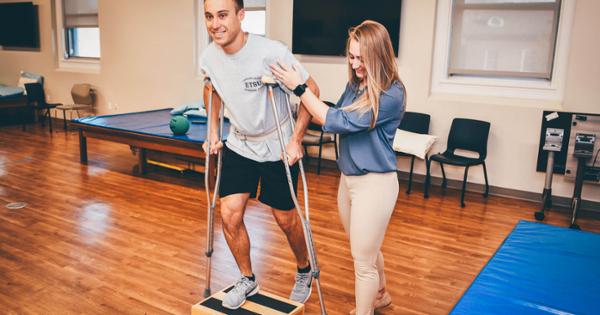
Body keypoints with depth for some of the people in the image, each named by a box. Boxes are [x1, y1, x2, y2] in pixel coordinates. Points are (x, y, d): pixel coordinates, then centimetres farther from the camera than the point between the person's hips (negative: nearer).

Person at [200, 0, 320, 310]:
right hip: (239, 145, 5)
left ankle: (305, 272, 38)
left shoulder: (271, 52, -27)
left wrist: (296, 139, -19)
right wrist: (213, 131, 10)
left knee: (285, 219, 8)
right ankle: (248, 279, 24)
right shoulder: (208, 57, -9)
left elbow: (311, 90, -18)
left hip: (278, 148, -4)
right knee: (229, 215, -1)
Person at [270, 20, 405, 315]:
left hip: (374, 183, -8)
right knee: (366, 249, 27)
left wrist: (298, 88, -20)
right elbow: (334, 116, 13)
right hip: (348, 178, 8)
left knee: (363, 261, 5)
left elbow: (339, 122, -25)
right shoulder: (356, 84, 1)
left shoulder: (392, 94, -22)